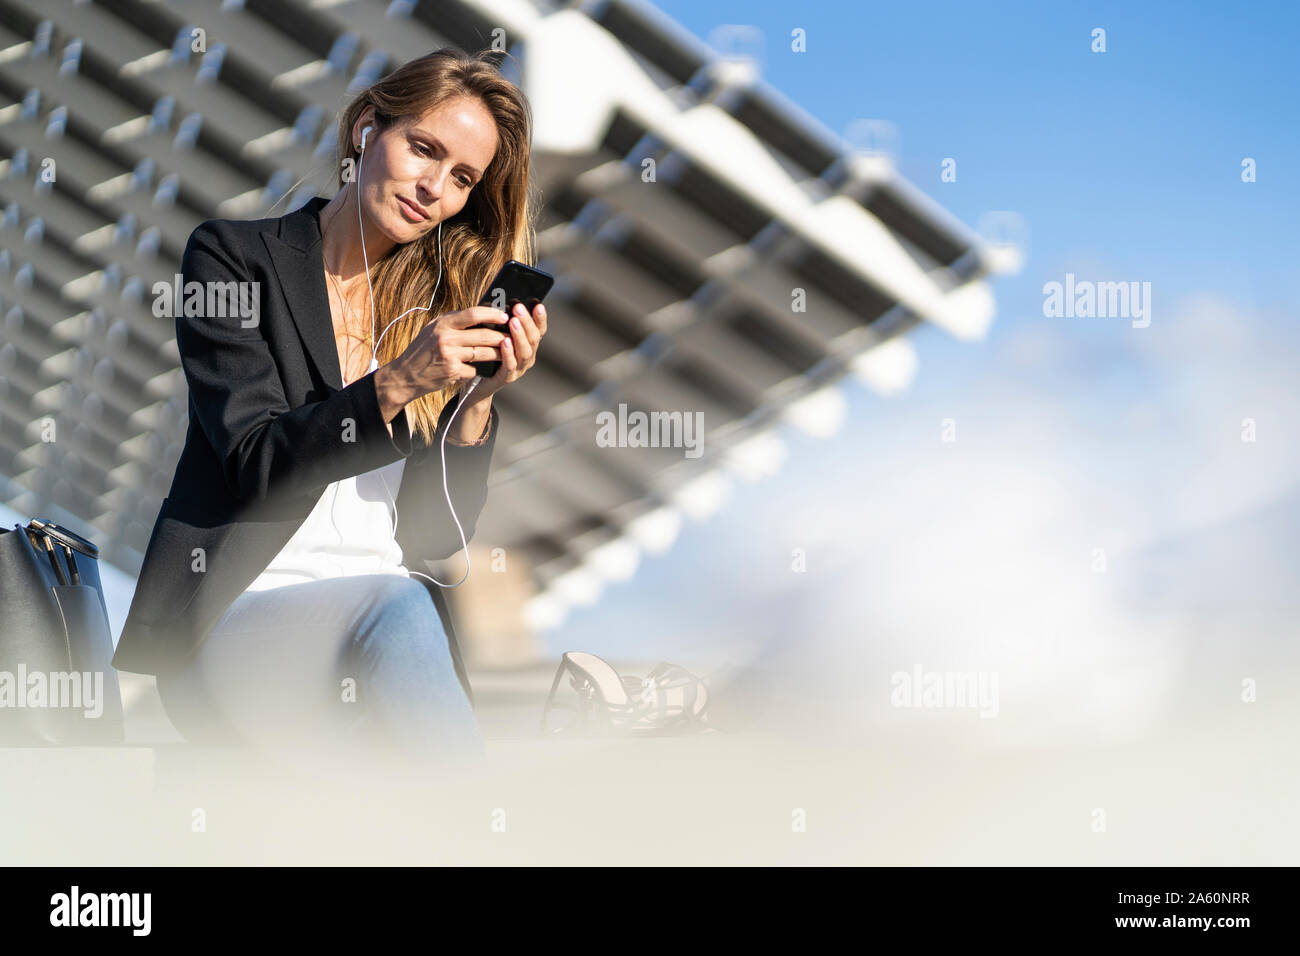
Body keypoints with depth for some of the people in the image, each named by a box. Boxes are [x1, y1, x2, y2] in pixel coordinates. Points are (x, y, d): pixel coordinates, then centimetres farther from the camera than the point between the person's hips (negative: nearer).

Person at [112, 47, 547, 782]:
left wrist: (479, 398, -7)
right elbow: (257, 466, -8)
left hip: (395, 601, 3)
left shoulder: (439, 309, 13)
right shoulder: (233, 258, 4)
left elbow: (439, 533, 8)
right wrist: (396, 386, -21)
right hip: (237, 608, -3)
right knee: (397, 608, -32)